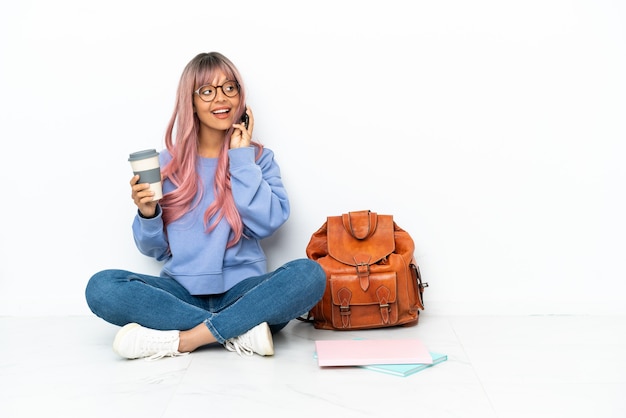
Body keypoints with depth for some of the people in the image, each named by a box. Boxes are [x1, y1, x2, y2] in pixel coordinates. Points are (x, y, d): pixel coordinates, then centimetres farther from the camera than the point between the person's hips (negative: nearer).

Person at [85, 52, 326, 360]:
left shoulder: (259, 158, 7)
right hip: (182, 292, 1)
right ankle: (239, 331, -25)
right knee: (101, 287, -25)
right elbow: (155, 249, 10)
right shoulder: (168, 162, 8)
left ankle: (179, 340, -28)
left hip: (243, 290, -1)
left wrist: (241, 157, -6)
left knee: (309, 274, -30)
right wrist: (147, 215, -11)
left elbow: (267, 223, -11)